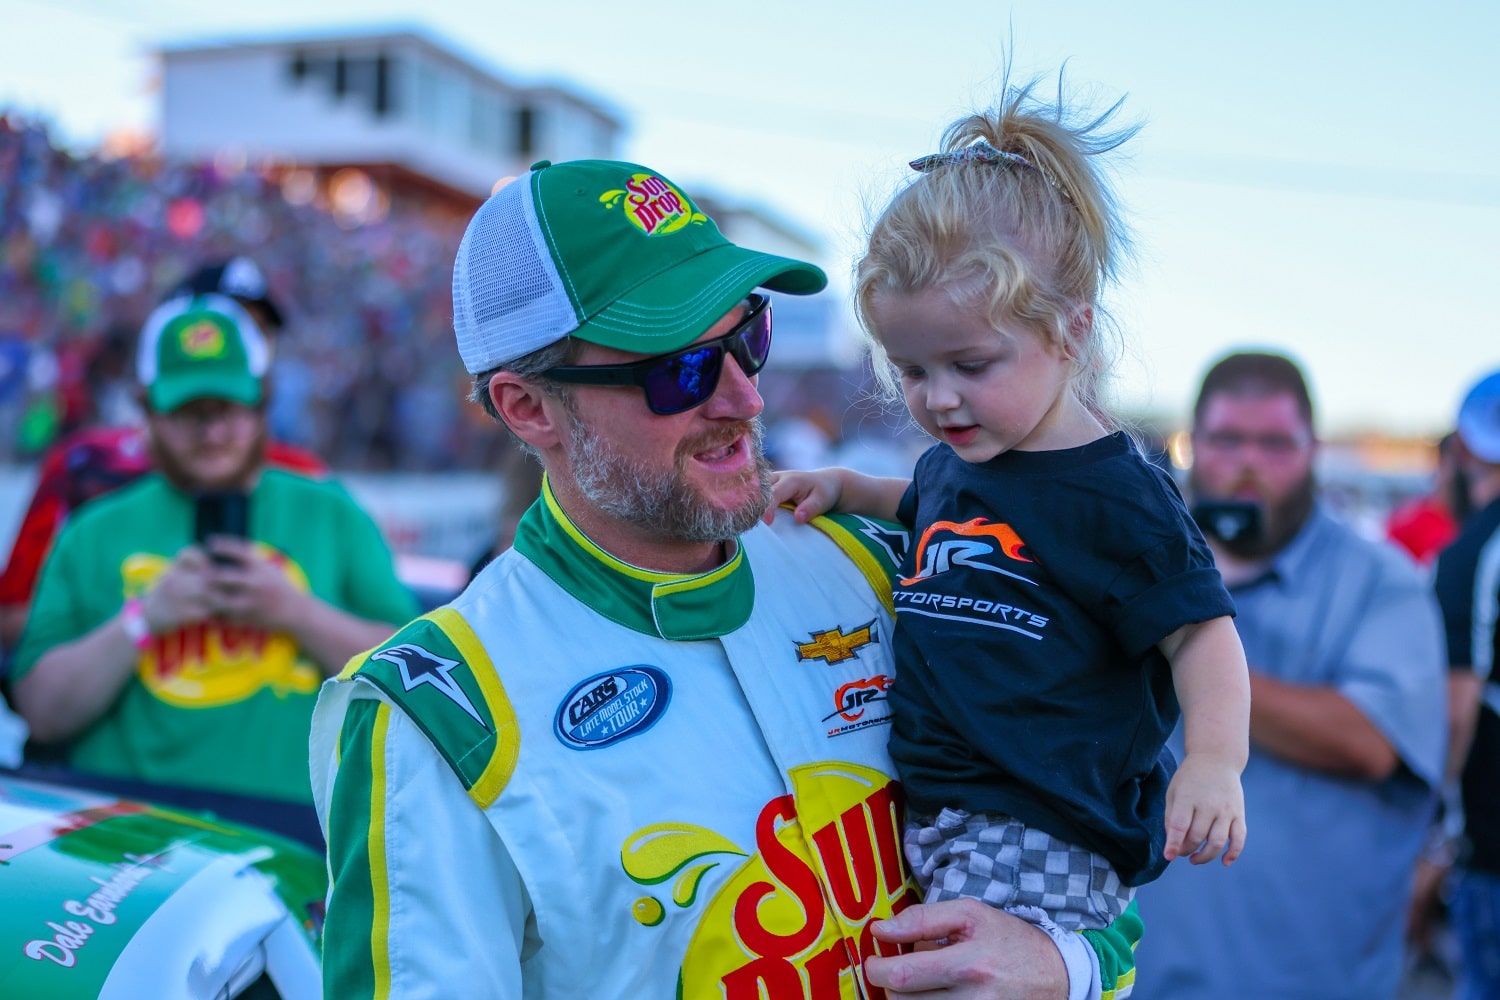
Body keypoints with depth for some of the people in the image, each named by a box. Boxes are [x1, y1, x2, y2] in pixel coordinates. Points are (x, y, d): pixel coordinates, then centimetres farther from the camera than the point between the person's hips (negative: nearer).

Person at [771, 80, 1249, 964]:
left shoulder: (1116, 493, -11)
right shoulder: (952, 464, 10)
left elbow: (1202, 631, -9)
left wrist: (1215, 759, -23)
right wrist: (845, 488, 18)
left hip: (1043, 834, -8)